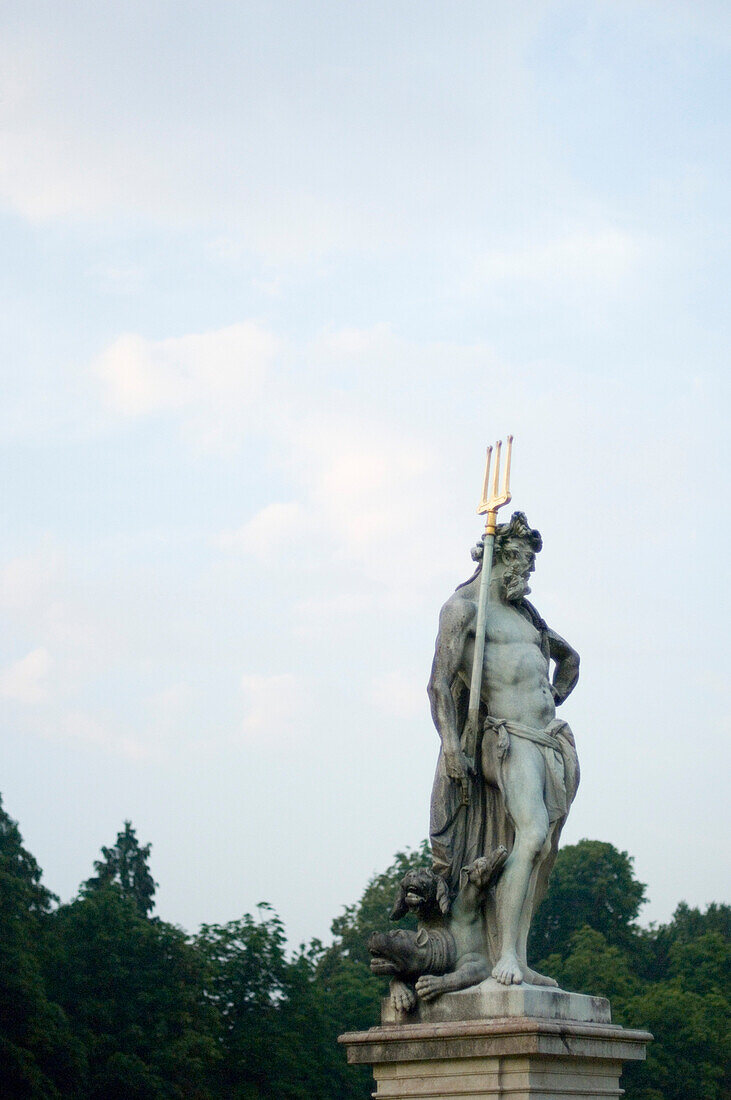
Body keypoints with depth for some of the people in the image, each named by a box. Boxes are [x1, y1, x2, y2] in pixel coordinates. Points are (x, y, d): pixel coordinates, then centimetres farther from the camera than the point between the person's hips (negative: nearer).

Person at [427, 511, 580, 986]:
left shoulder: (525, 613, 23)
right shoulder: (465, 608, 1)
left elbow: (569, 658, 40)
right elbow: (440, 681, -8)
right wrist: (450, 743, -18)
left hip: (553, 740, 8)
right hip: (510, 739, -8)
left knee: (538, 849, 2)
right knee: (531, 832, -25)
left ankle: (519, 963, 1)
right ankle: (505, 956, -26)